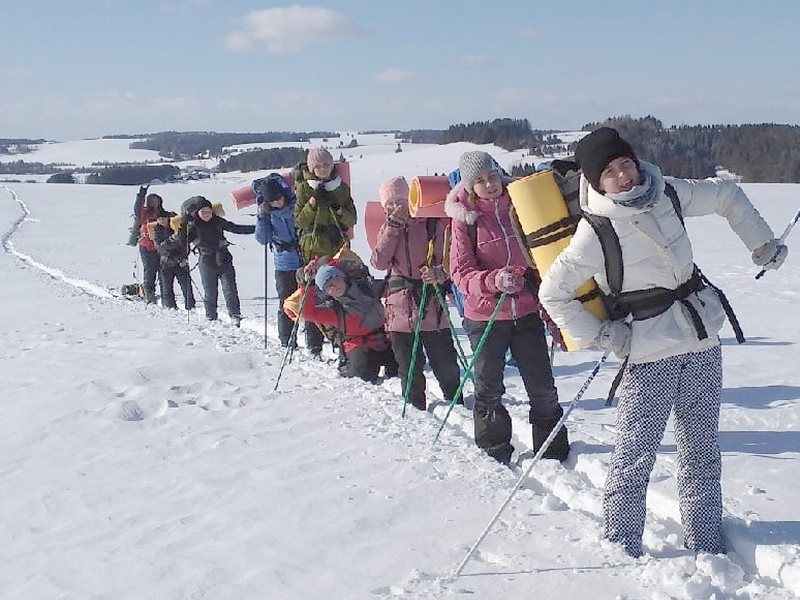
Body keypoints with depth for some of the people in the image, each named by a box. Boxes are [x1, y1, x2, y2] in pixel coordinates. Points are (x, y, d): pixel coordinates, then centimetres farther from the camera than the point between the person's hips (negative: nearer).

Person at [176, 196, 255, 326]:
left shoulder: (218, 222, 3)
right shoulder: (193, 227, -3)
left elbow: (236, 228, 11)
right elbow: (183, 241, -13)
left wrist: (256, 228, 8)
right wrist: (183, 225, -24)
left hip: (224, 260, 1)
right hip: (207, 263, -1)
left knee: (230, 289, -6)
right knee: (210, 292, 6)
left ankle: (235, 315, -4)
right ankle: (211, 318, 19)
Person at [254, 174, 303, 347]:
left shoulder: (296, 204, -5)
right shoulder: (268, 213, 0)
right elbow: (263, 239, -7)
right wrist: (262, 217, -16)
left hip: (306, 261, -1)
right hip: (284, 266, 1)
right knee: (286, 304, 4)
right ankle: (287, 342, 14)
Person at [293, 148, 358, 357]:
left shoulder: (342, 188, 11)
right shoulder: (304, 188, 3)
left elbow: (352, 219, 7)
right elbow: (299, 221, -3)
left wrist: (336, 208, -10)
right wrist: (313, 202, -15)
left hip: (338, 248, 3)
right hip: (314, 249, -2)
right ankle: (314, 348, 2)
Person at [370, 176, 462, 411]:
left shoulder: (432, 224, -2)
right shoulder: (388, 228, 9)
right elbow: (379, 262, -6)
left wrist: (439, 273, -26)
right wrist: (393, 227, -11)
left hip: (432, 306, -3)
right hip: (400, 309, 3)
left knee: (445, 363, 3)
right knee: (409, 366, 11)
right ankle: (415, 408, 25)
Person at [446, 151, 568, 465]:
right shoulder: (464, 219, -6)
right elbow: (461, 273, -9)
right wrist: (494, 281, -27)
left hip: (527, 312, 2)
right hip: (485, 316, -2)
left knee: (543, 388, 8)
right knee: (489, 390, 10)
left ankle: (554, 452, 25)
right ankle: (494, 455, 27)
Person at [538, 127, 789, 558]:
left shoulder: (668, 193, -1)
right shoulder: (594, 233, -16)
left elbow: (727, 196, 17)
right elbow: (552, 294, -12)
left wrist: (761, 242, 12)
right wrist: (601, 335, -12)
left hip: (703, 343, 6)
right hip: (650, 355, -6)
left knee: (701, 449, 14)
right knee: (634, 457, -5)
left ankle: (706, 544, 27)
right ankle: (621, 550, 10)